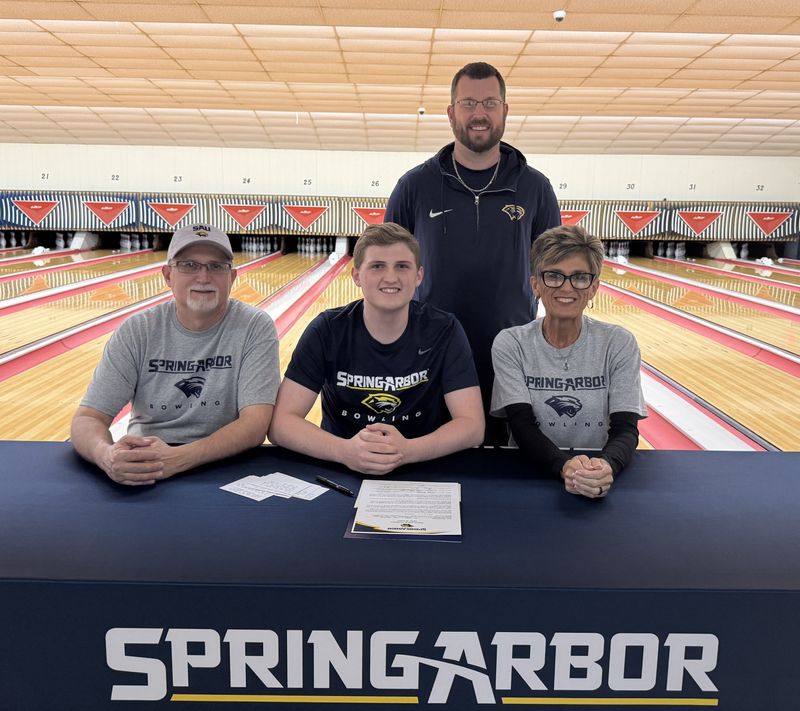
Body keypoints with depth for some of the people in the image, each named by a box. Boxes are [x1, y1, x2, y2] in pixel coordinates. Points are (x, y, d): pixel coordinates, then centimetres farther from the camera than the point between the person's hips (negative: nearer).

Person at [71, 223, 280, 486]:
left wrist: (177, 459, -30)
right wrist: (106, 455, -29)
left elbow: (254, 424, -16)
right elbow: (88, 417, -6)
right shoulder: (137, 330, -4)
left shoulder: (255, 328, -9)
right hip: (145, 460, 2)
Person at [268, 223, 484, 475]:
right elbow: (281, 422, -12)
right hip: (340, 473, 0)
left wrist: (407, 451, -31)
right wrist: (345, 451, -31)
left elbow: (472, 425, -12)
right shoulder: (327, 330, -8)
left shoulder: (444, 331, -8)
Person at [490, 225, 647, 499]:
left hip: (600, 476, 1)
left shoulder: (619, 344, -1)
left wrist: (607, 465, -30)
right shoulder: (510, 344, -2)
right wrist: (564, 465, -29)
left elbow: (626, 428, -8)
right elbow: (522, 426, -10)